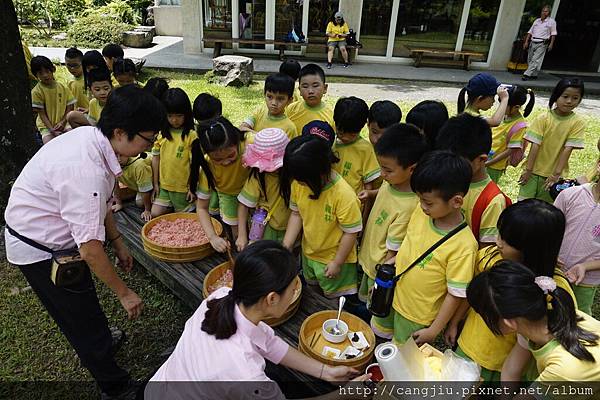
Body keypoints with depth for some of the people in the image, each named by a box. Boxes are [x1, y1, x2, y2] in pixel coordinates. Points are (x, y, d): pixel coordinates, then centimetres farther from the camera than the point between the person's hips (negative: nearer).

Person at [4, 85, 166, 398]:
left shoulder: (91, 137, -9)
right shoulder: (85, 170, -37)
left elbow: (101, 203, 4)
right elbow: (90, 246, -32)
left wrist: (118, 244, 11)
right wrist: (124, 292, -20)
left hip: (51, 234, 8)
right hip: (40, 249, -8)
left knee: (82, 305, 29)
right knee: (83, 316, 8)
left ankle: (98, 344, 55)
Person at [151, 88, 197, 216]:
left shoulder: (191, 135, -14)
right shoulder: (162, 133, 0)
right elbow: (156, 158, 5)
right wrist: (156, 183, 6)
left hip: (182, 187, -4)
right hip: (164, 185, 4)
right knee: (155, 214, 3)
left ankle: (191, 206, 36)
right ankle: (172, 207, 27)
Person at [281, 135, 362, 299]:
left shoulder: (344, 195, -33)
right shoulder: (298, 183, -17)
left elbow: (351, 232, -22)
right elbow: (296, 214, -2)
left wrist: (337, 263, -14)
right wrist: (286, 246, -7)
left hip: (334, 258, -6)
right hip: (308, 253, 6)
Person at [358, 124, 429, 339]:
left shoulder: (407, 207, -34)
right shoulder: (389, 184, -11)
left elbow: (393, 252, -25)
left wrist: (381, 282, -16)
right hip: (369, 262, 8)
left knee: (383, 326, 17)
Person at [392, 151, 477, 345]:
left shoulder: (463, 246, -29)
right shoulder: (420, 212, -13)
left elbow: (456, 294, -20)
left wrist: (434, 331, -13)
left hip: (420, 321, -5)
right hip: (397, 303, 5)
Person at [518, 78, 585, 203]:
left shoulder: (578, 122, -7)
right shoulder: (543, 118, -8)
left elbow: (567, 149, -12)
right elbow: (535, 145, -11)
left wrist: (556, 174, -16)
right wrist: (528, 170, -12)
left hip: (554, 174, 1)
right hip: (534, 171, 0)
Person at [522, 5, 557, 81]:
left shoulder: (551, 22, 5)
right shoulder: (537, 21, 17)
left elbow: (553, 34, 4)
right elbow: (530, 32, 15)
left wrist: (551, 44, -3)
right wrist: (526, 42, 7)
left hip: (542, 44, -5)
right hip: (533, 42, 5)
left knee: (536, 60, -14)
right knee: (530, 60, 6)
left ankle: (527, 74, -20)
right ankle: (534, 75, 18)